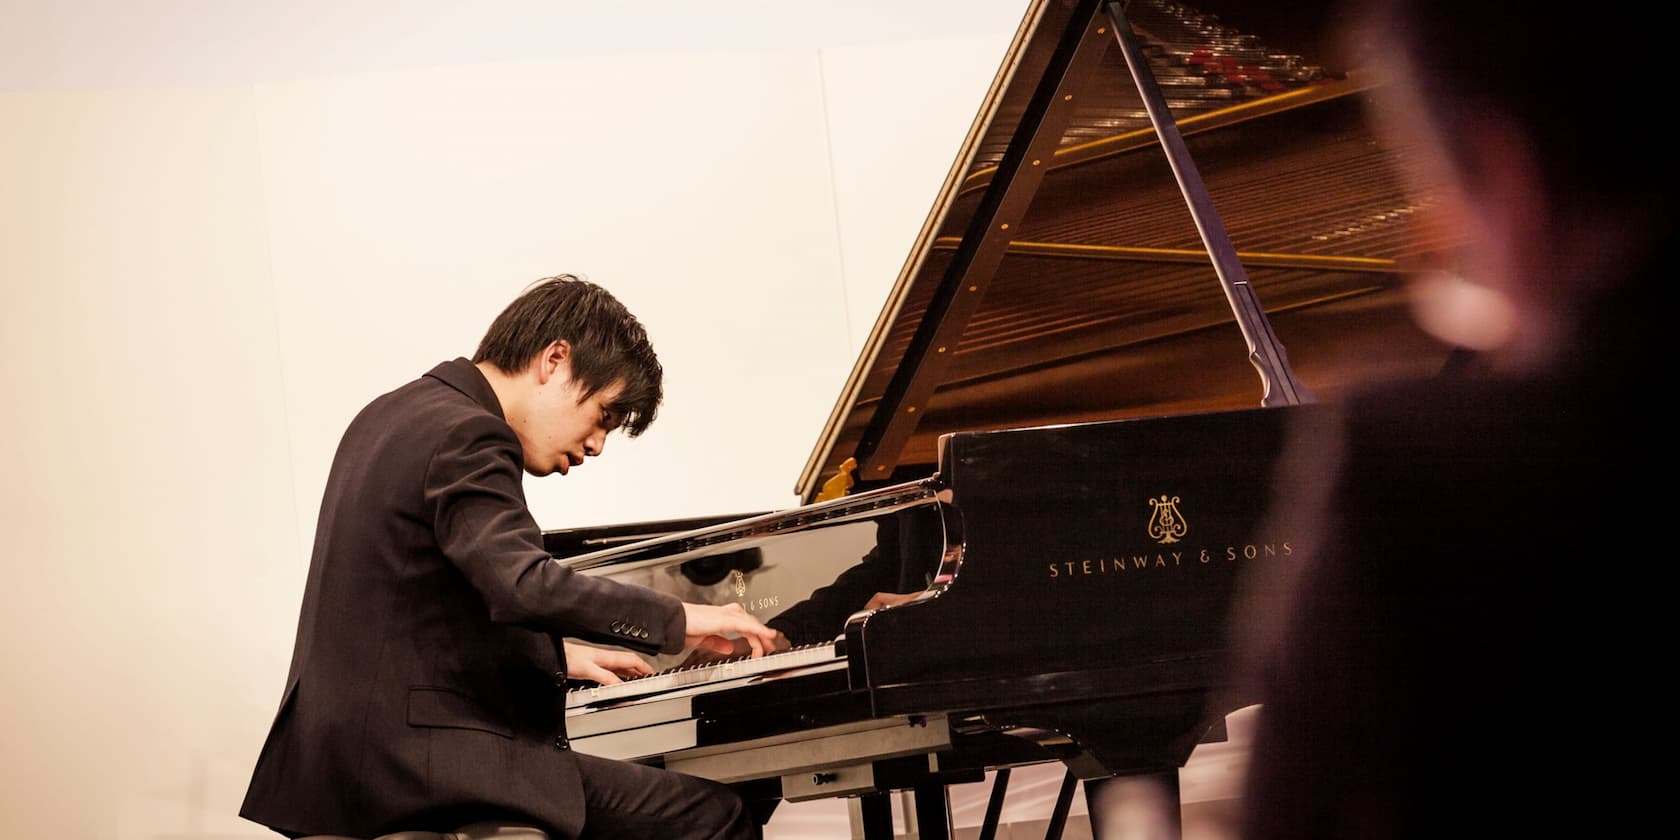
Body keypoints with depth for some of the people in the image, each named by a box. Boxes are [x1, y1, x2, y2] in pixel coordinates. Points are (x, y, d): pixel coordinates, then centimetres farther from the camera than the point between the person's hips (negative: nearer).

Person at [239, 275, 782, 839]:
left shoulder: (394, 415, 17)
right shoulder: (466, 438, -14)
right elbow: (524, 588, -30)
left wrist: (555, 655, 23)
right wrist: (677, 619, -21)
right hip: (425, 759, -11)